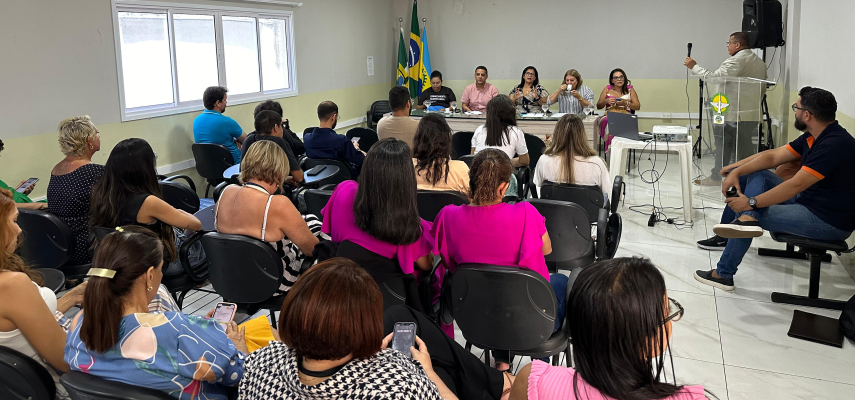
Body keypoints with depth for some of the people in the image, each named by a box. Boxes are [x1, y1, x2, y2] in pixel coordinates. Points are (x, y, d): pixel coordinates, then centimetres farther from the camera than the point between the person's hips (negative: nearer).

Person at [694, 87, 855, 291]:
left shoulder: (834, 144, -25)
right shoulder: (813, 137, 4)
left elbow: (796, 185, -29)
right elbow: (773, 156, 7)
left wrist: (751, 202, -24)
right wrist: (737, 172, -7)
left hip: (829, 221, -9)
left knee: (752, 211, -12)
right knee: (757, 175, 4)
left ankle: (723, 274, 1)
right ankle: (748, 219, -23)